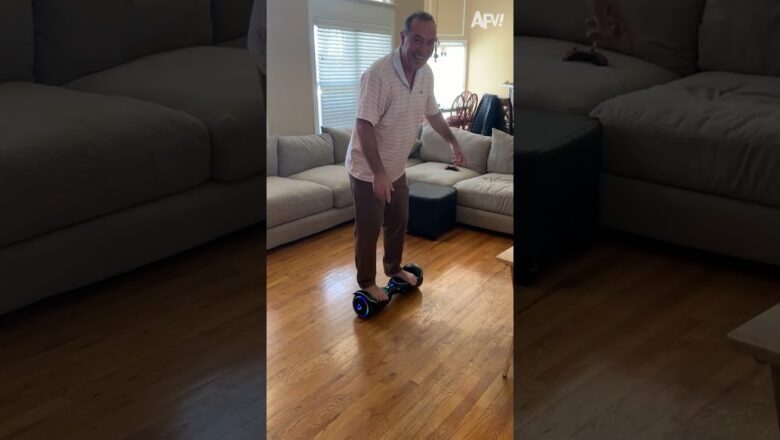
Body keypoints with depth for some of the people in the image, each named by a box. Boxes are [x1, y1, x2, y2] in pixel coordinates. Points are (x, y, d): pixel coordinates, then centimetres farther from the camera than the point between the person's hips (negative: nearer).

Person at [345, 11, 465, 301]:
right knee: (369, 229, 5)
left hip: (397, 167, 8)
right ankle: (367, 283, 23)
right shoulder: (379, 73, -29)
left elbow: (432, 112, 15)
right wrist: (378, 173, -34)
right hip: (367, 170, -7)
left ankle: (394, 268, 43)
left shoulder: (426, 73, -4)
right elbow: (364, 126, -30)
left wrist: (452, 142, 19)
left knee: (399, 221, 21)